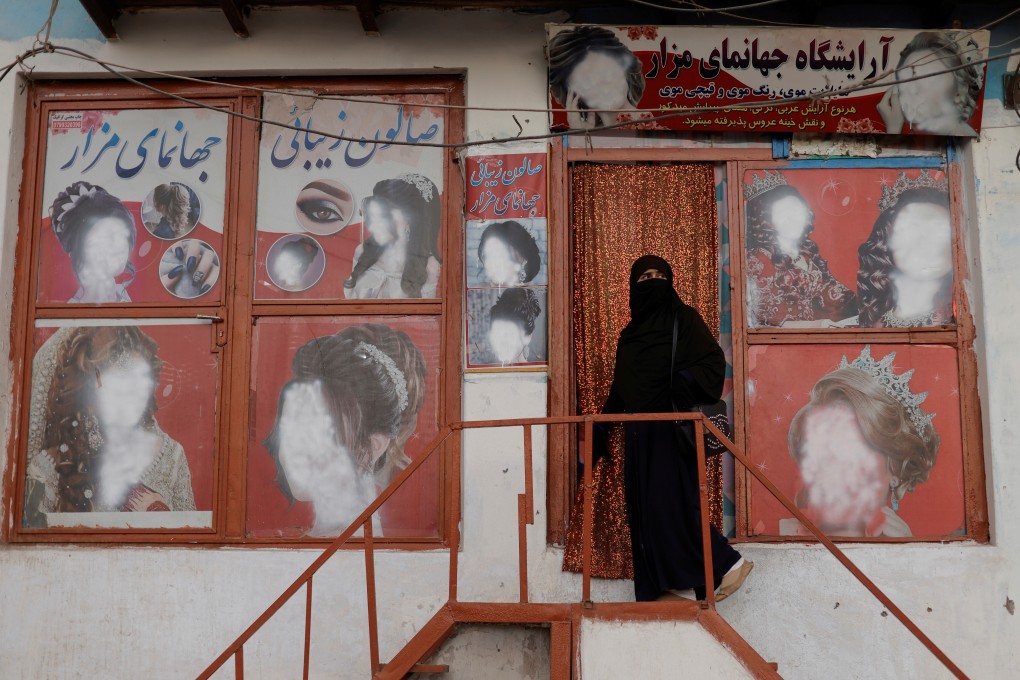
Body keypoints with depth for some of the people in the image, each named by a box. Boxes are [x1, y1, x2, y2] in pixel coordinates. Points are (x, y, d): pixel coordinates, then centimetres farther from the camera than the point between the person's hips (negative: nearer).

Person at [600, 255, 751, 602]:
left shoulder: (684, 319, -1)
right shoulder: (629, 333, 16)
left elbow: (715, 361, -11)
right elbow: (619, 388, 19)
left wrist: (686, 381, -29)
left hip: (671, 429, -6)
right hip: (638, 431, 7)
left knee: (670, 502, -12)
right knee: (643, 506, 5)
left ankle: (727, 563, 3)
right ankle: (662, 587, 12)